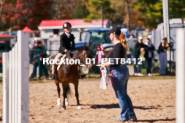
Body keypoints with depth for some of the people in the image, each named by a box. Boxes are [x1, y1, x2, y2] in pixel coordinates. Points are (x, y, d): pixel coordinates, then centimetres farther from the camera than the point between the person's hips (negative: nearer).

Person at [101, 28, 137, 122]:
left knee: (120, 95, -2)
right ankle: (132, 115, 17)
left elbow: (116, 61, -23)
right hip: (124, 70, 10)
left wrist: (106, 64, -13)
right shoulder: (121, 45, 13)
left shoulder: (117, 46, -17)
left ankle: (124, 117, 3)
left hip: (118, 72, -10)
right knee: (124, 95, 16)